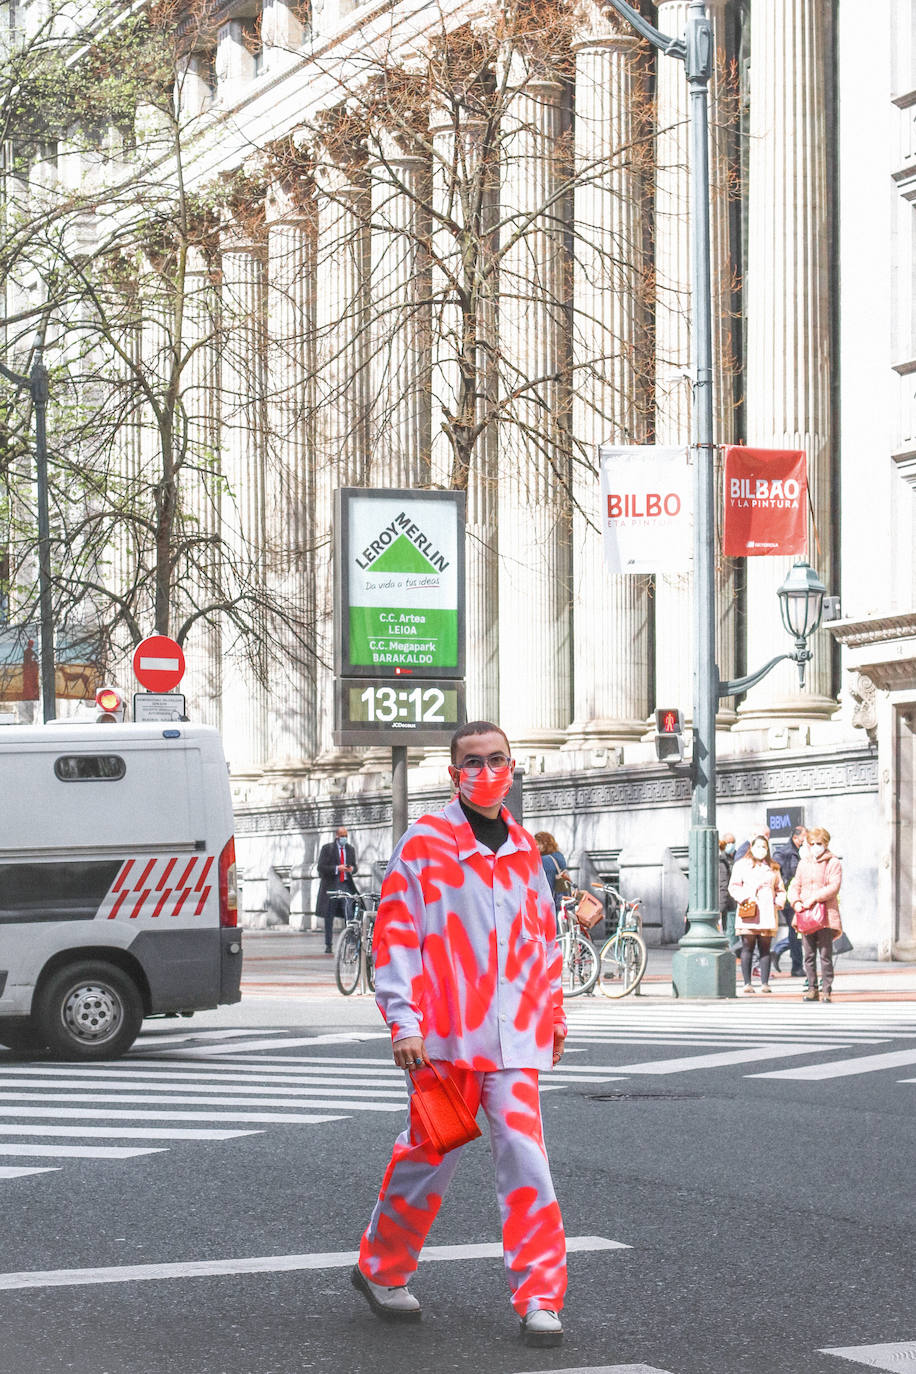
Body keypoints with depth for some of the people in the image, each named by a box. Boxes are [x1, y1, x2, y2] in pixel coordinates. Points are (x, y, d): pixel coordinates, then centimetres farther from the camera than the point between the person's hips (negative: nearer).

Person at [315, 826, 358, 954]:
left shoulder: (350, 849, 12)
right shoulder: (327, 848, 0)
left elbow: (354, 865, 21)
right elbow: (320, 867, -5)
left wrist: (352, 869, -5)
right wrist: (337, 868, -18)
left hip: (346, 885, 2)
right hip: (331, 886, -2)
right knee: (329, 918, 4)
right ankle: (328, 946, 12)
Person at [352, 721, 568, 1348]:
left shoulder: (523, 849, 14)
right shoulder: (425, 842, -2)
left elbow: (544, 935, 23)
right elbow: (395, 933, -5)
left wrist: (553, 1014, 22)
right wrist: (403, 1021, -11)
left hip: (512, 1036, 4)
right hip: (443, 1034, -3)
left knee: (525, 1155, -7)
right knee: (429, 1155, 6)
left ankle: (540, 1300, -4)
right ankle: (381, 1269, 28)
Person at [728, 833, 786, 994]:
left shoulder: (773, 867, 19)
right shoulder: (741, 865, 8)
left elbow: (780, 889, 24)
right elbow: (734, 887, 2)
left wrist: (779, 901, 5)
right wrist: (745, 898, -14)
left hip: (767, 913, 3)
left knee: (765, 948, 2)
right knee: (748, 947, -4)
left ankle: (765, 983, 4)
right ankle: (747, 983, 0)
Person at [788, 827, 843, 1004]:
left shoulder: (833, 863, 1)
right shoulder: (803, 863, 16)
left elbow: (834, 887, -10)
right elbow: (795, 885, 15)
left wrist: (813, 899, -18)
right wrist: (795, 901, -5)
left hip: (826, 915, -5)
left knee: (825, 954, -5)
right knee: (809, 955, 6)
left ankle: (826, 991, -2)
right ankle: (812, 989, 13)